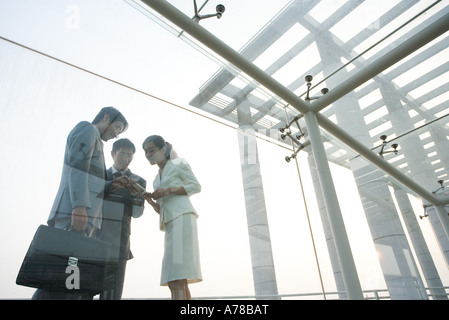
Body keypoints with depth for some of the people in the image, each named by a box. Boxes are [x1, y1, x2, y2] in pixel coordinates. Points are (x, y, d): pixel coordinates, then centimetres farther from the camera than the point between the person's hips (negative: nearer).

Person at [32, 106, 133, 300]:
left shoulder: (92, 148, 33)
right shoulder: (86, 128, 6)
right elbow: (77, 166, -12)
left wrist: (112, 185, 13)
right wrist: (79, 207, -23)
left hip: (84, 217, 10)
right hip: (74, 213, -10)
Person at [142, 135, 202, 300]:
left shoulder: (178, 163, 8)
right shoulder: (157, 179, 27)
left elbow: (196, 186, -1)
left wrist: (168, 190, -10)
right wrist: (149, 200, 3)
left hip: (183, 217, -8)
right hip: (171, 225, 8)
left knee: (177, 276, -18)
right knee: (174, 281, 1)